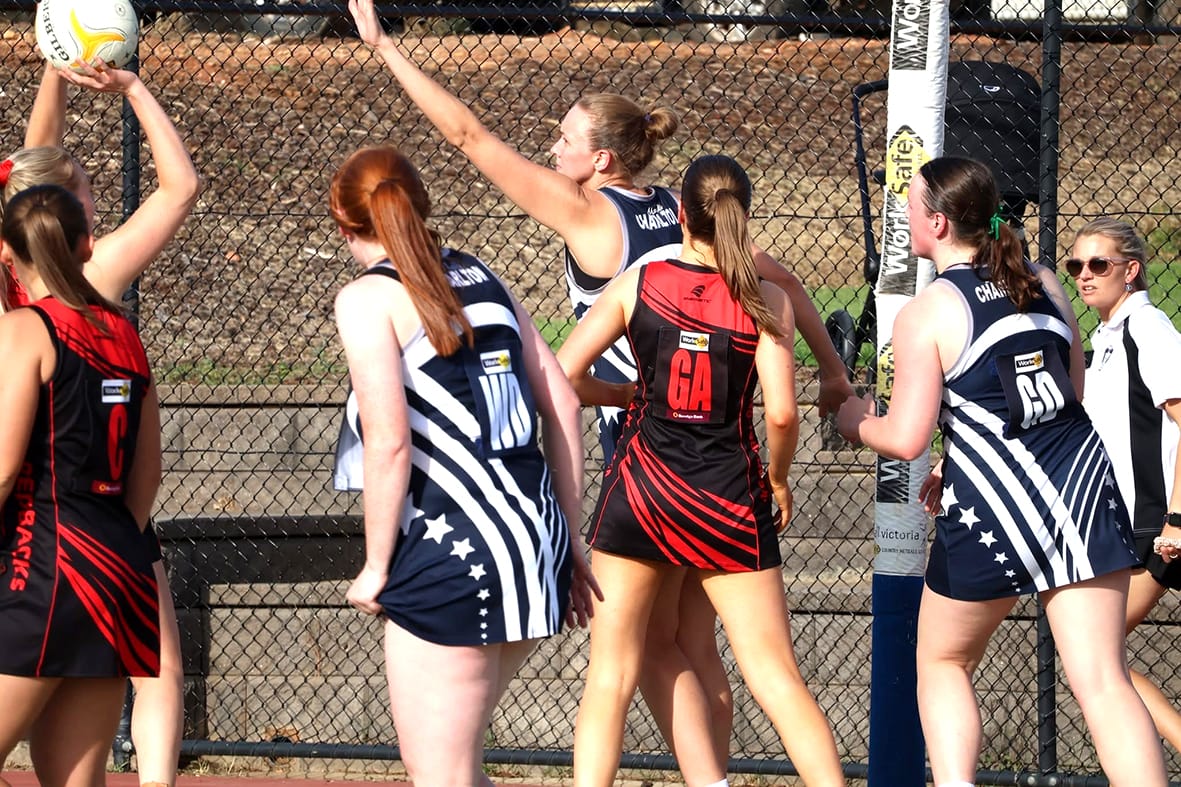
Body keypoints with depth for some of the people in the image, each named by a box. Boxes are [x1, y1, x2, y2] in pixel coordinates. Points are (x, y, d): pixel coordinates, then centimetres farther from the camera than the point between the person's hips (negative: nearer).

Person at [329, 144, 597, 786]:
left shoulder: (370, 298, -4)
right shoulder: (483, 279, 15)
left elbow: (389, 443, -12)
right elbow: (563, 404, 13)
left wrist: (376, 567, -3)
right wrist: (568, 541, 18)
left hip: (450, 559, -7)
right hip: (536, 536, 8)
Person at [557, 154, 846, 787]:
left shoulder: (638, 283, -3)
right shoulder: (764, 299, -6)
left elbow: (562, 376, -6)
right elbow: (782, 414, -14)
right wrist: (778, 481, 5)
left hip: (640, 491, 0)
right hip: (730, 496, 0)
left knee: (611, 673, 7)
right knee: (777, 677, 4)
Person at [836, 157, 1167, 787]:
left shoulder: (925, 315, -6)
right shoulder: (1045, 287, 10)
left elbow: (906, 439, -11)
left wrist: (854, 421, 12)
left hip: (992, 513, -4)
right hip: (1083, 489, 4)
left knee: (943, 664, 19)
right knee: (1103, 682, -2)